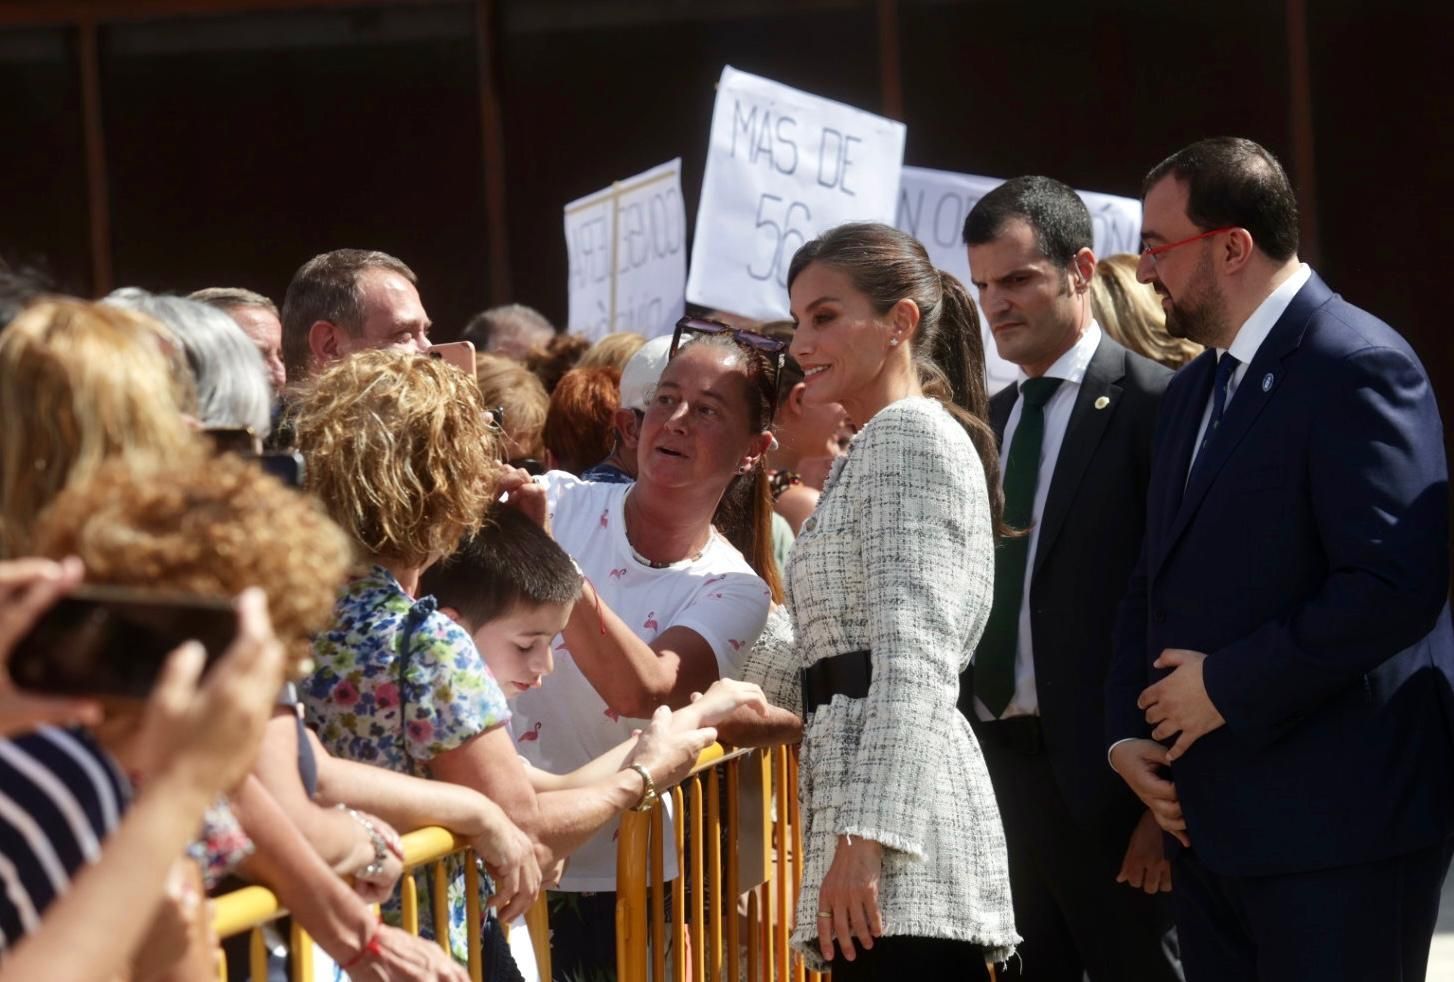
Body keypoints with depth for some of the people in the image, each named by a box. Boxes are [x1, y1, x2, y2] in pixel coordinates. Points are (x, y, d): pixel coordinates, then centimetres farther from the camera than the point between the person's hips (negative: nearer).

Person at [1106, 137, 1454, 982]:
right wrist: (1129, 731, 5)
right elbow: (1158, 583, 22)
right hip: (1214, 827, 9)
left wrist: (1226, 684, -17)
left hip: (1338, 825, -9)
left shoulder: (1356, 367, -12)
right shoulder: (1196, 389, 18)